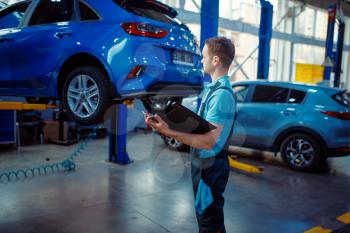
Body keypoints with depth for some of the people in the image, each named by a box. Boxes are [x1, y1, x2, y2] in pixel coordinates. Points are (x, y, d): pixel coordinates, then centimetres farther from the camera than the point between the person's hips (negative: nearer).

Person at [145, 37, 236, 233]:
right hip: (204, 163, 9)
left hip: (210, 167, -9)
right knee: (206, 216, 25)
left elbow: (209, 141, -28)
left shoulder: (222, 94, -24)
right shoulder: (214, 88, 6)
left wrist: (169, 132, -32)